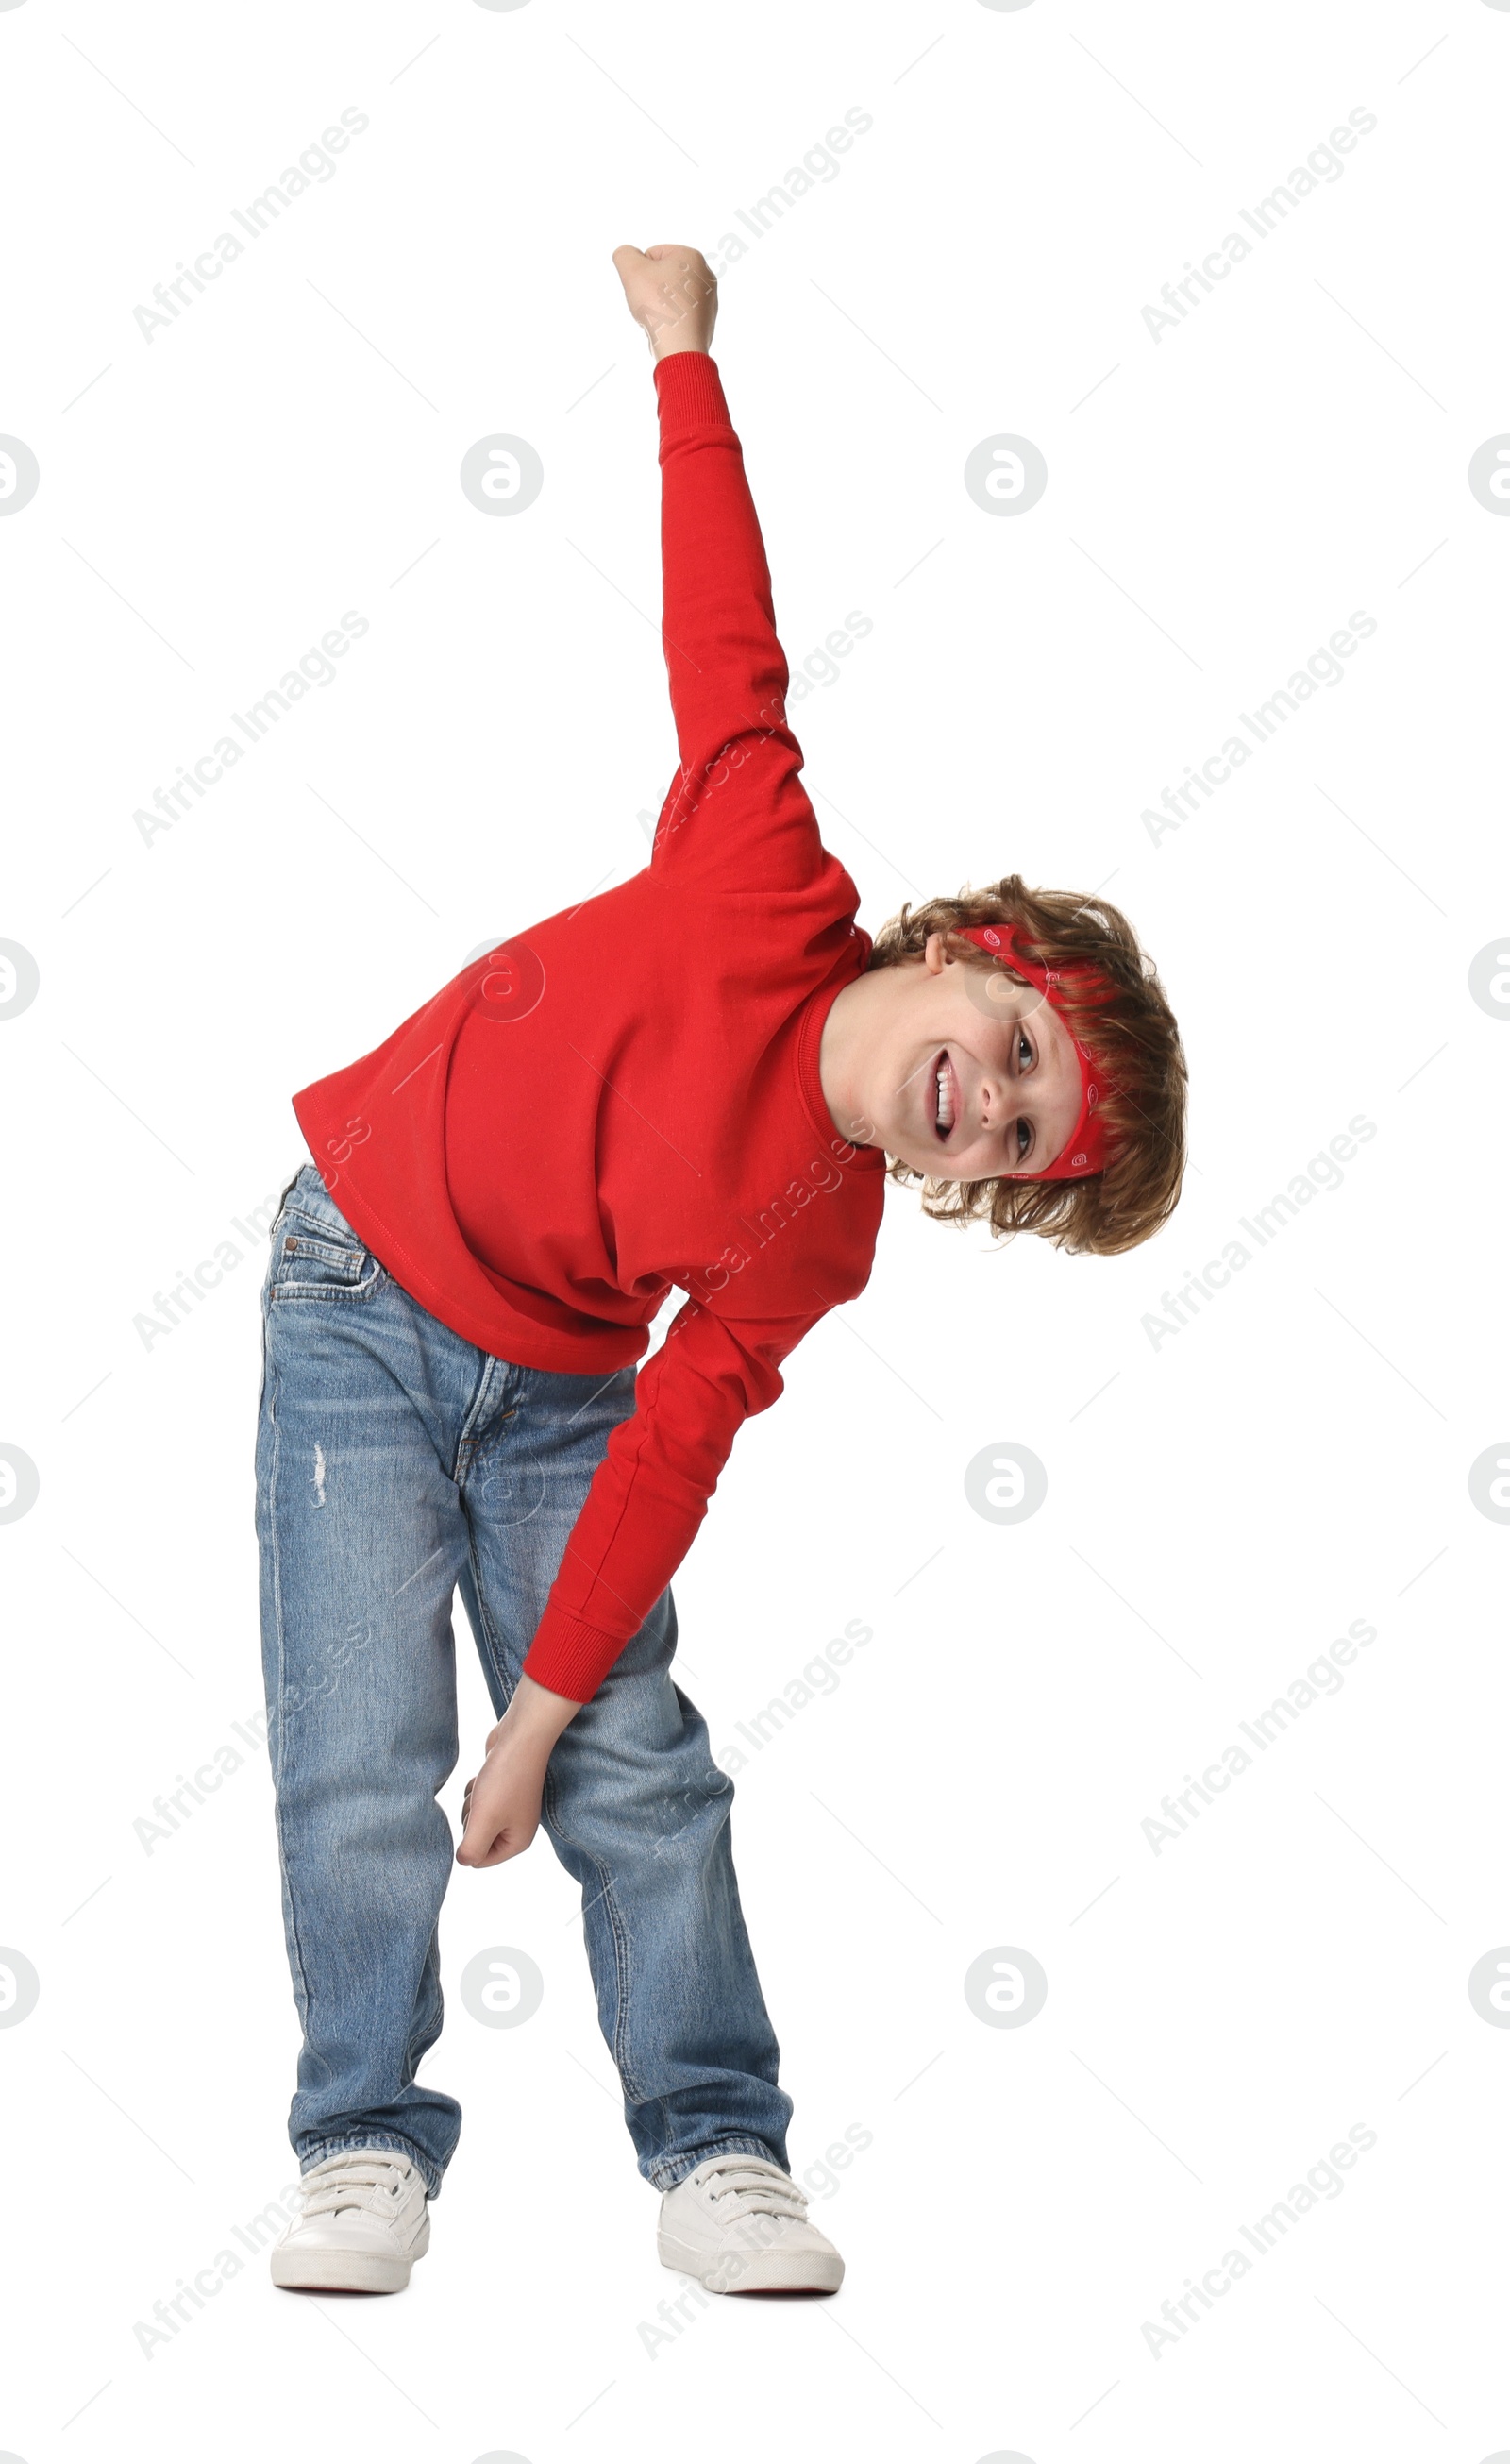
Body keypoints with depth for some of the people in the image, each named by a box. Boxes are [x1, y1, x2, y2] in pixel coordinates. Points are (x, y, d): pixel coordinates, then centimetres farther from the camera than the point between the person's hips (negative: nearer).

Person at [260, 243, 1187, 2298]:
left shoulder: (810, 1250, -13)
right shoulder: (767, 898, -22)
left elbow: (671, 1446, -10)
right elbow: (732, 659, -20)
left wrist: (545, 1710, -12)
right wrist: (687, 355, -17)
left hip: (556, 1391, 3)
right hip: (363, 1302, -3)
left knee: (645, 1772, -3)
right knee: (361, 1769, -6)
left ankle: (720, 2154, 9)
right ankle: (367, 2150, 7)